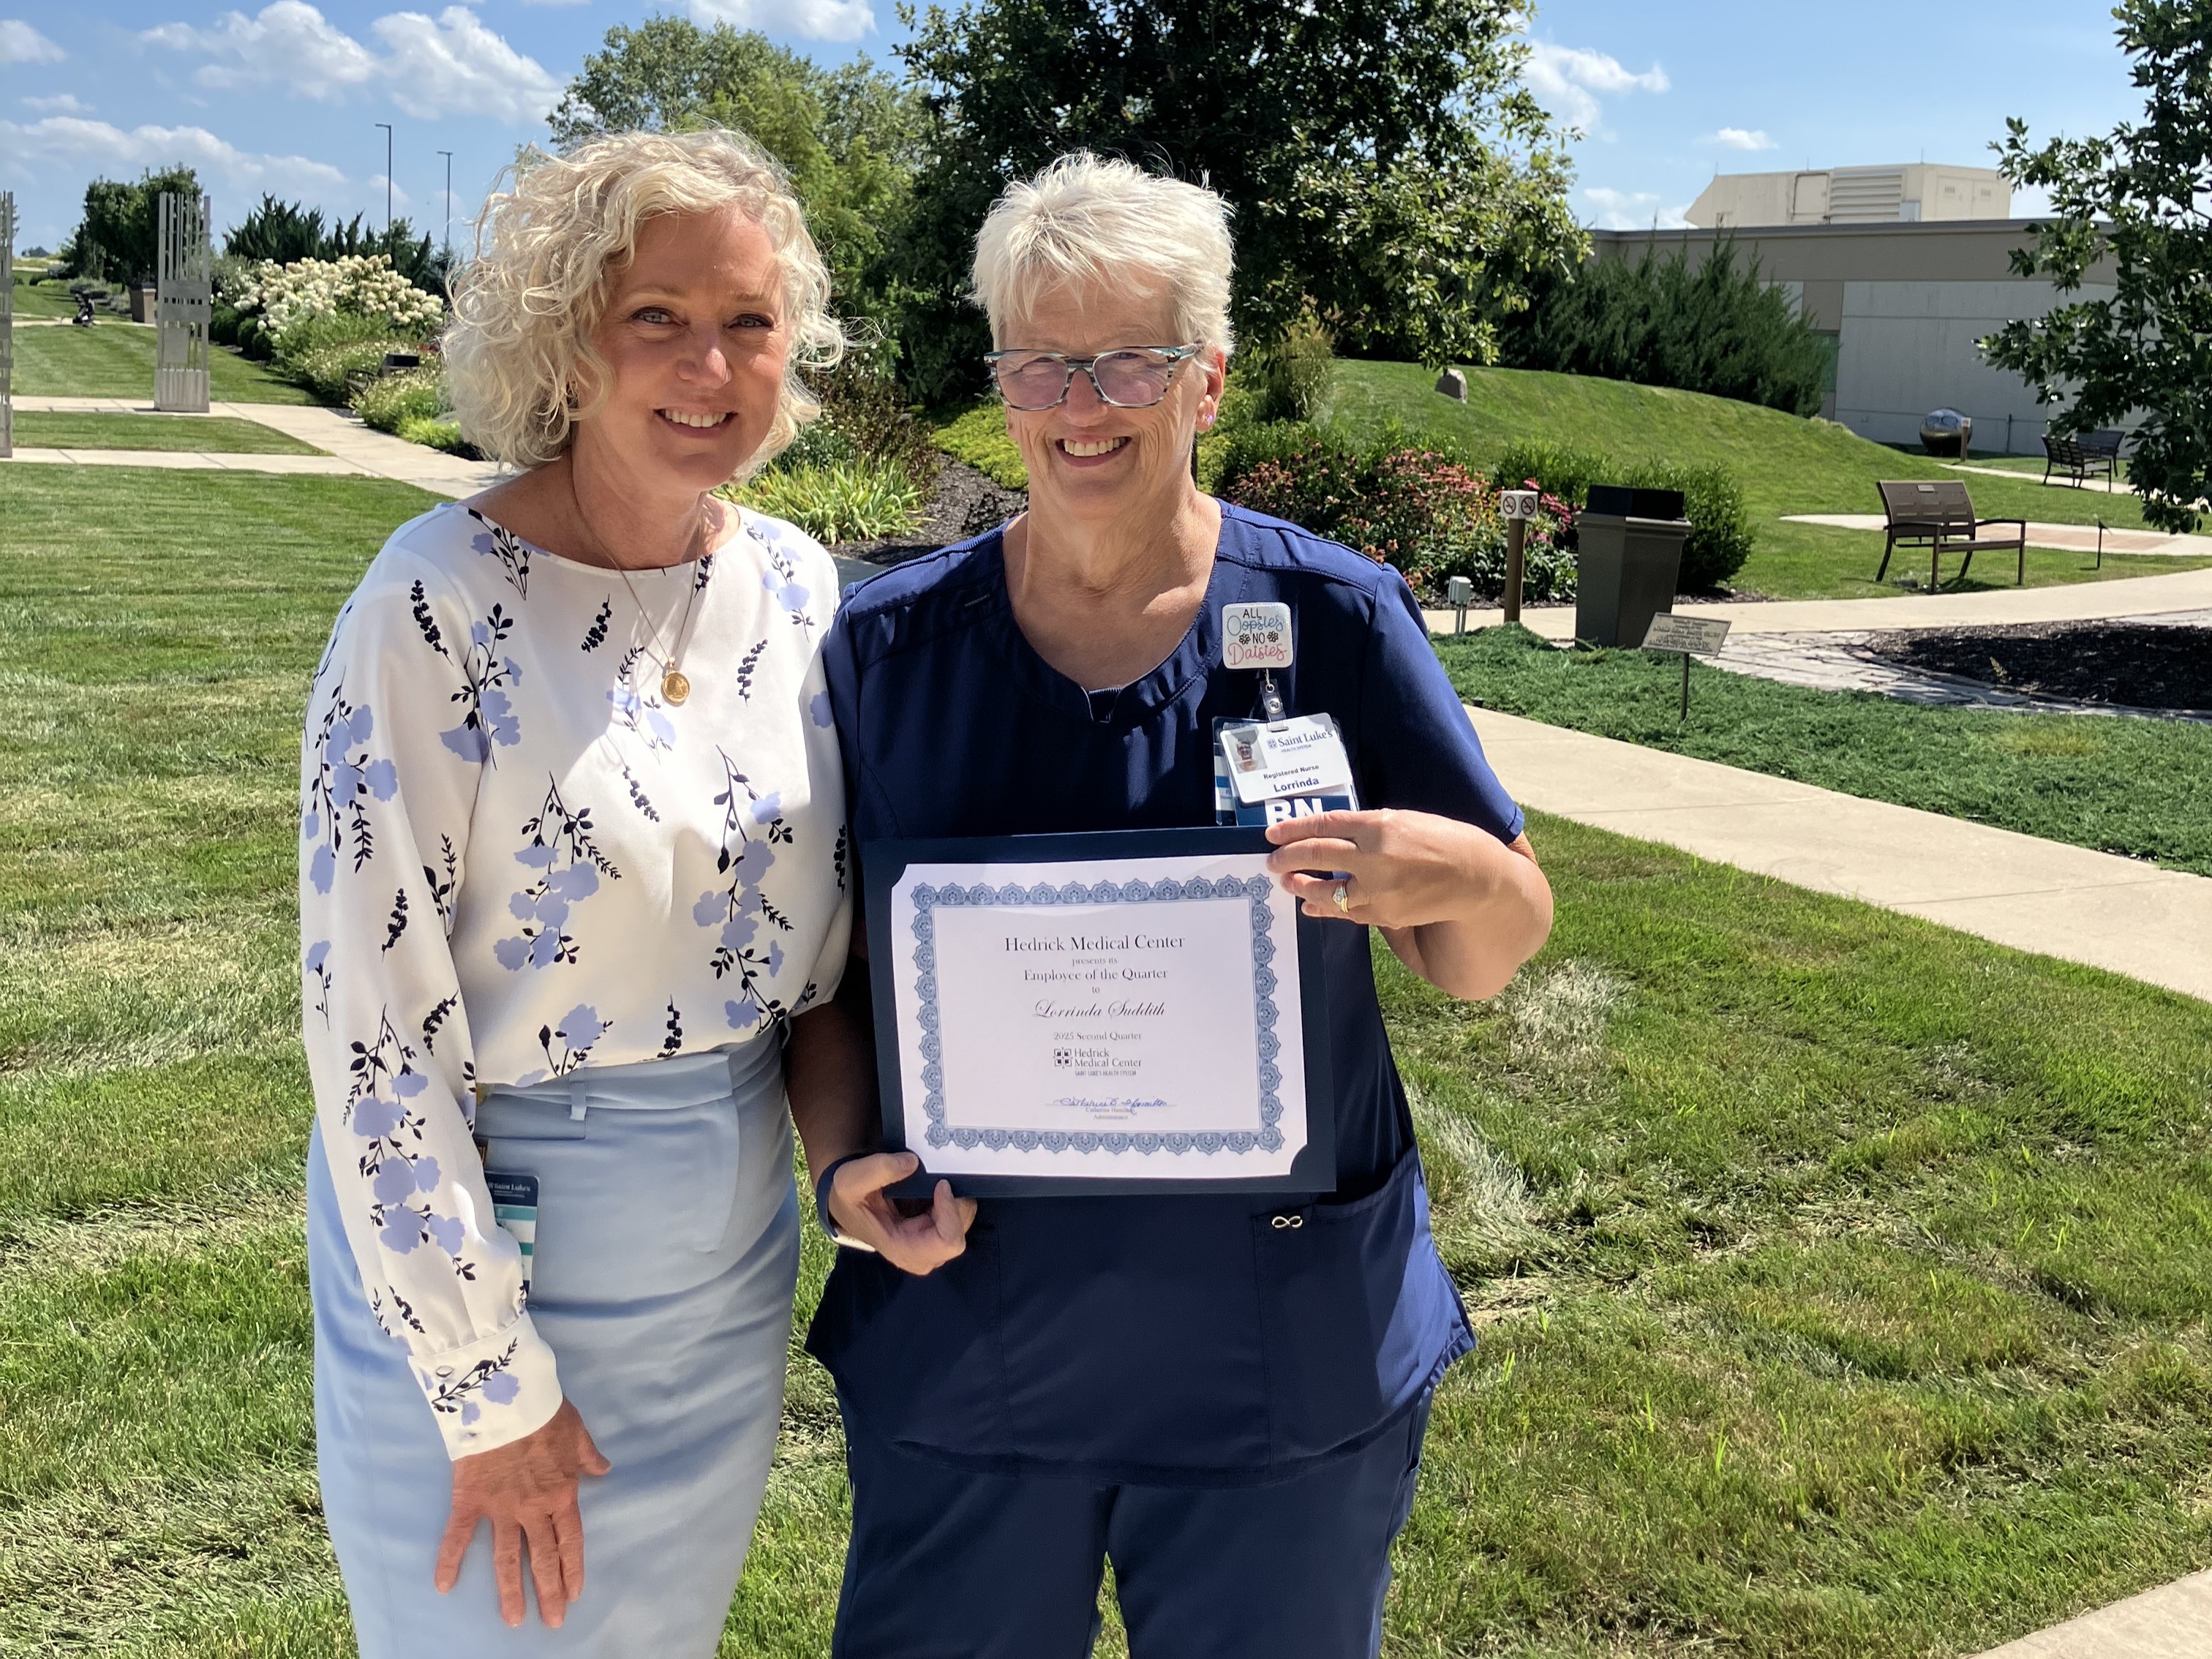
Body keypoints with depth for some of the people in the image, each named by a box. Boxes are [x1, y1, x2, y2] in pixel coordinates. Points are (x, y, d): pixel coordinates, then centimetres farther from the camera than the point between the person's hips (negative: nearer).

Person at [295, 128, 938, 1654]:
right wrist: (492, 1393, -14)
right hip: (480, 1252, -5)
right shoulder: (441, 604, -18)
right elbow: (374, 1027, -17)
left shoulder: (798, 586, -1)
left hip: (732, 1264, 5)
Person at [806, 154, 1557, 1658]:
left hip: (1285, 1348, -1)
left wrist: (1458, 879, -25)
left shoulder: (1335, 617, -7)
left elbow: (1489, 958, -4)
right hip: (966, 1325, 1)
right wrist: (845, 1157, -11)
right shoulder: (888, 647, -3)